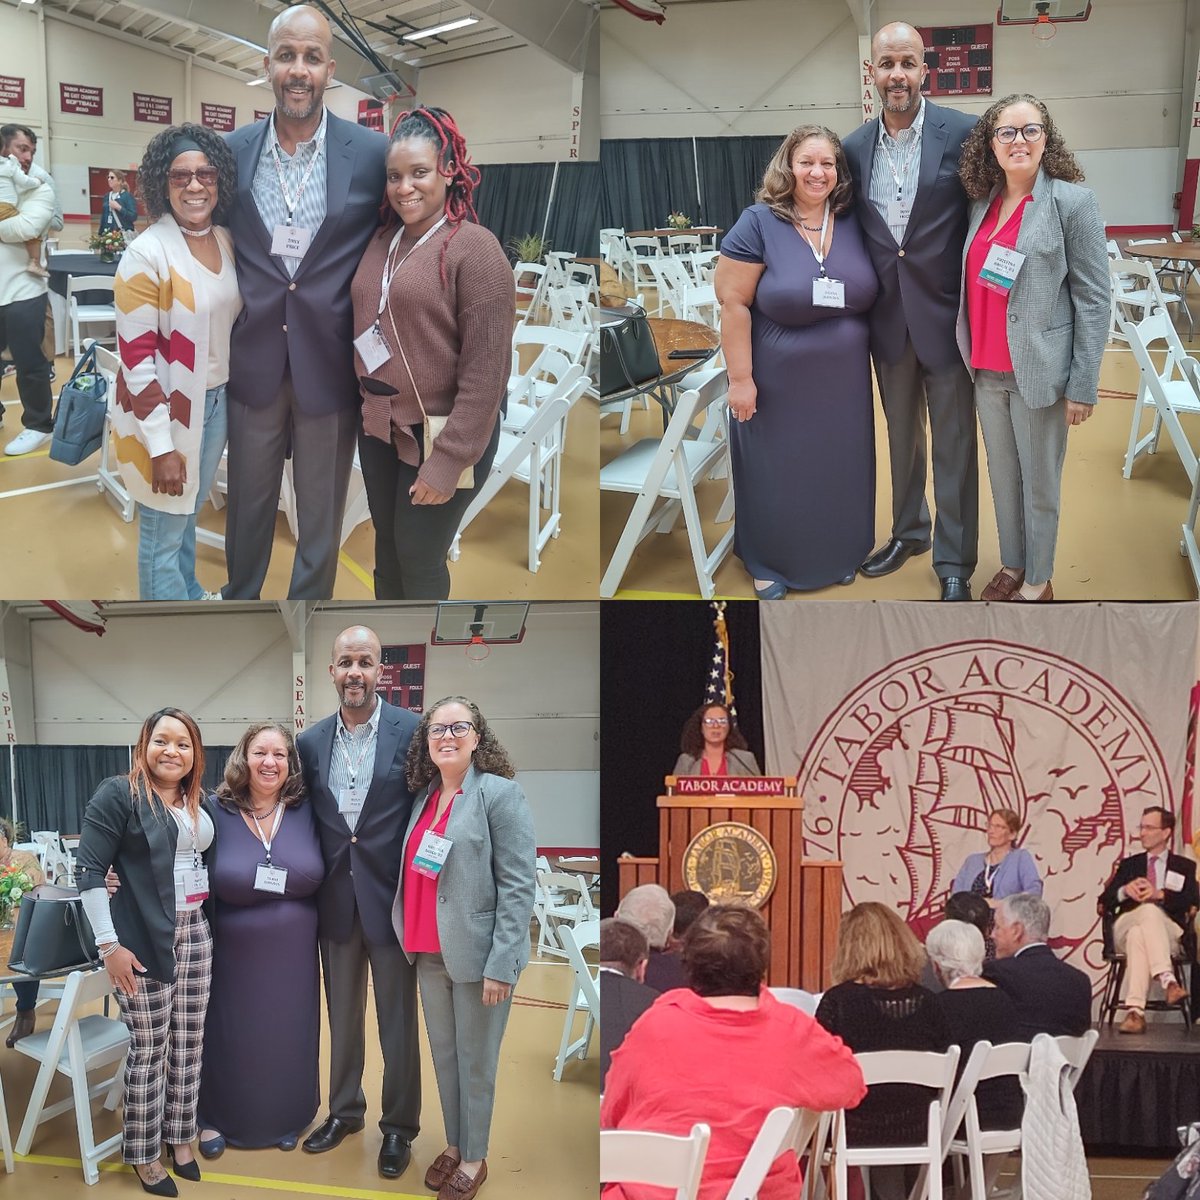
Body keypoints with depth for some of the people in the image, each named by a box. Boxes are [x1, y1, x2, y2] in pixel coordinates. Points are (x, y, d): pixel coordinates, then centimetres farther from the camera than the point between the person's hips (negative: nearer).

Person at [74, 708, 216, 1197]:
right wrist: (109, 944, -15)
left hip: (196, 934, 6)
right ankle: (144, 1155, 14)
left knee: (188, 1043, 11)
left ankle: (180, 1137, 25)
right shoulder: (118, 795, -9)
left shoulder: (202, 803, 9)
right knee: (149, 1048, 1)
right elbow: (89, 871, -12)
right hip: (143, 939, -6)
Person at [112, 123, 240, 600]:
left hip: (217, 400, 7)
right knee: (163, 529, 7)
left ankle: (188, 593, 43)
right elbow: (136, 355, -20)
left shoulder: (227, 241, 1)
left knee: (189, 512, 24)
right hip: (165, 409, -7)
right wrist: (161, 445, -21)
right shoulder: (147, 253, -20)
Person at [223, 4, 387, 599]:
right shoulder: (232, 150, -1)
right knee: (247, 505, 17)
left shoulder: (372, 154, -7)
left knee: (321, 516, 13)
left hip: (331, 366, -2)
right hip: (252, 362, 2)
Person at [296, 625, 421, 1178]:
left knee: (398, 1019, 7)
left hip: (392, 897, -3)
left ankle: (399, 1126, 21)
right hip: (336, 899, 4)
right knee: (342, 1013, 17)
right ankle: (344, 1110, 34)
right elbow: (306, 819, 9)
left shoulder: (413, 731, -8)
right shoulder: (310, 741, 3)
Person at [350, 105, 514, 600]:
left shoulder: (475, 248, -15)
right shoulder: (383, 239, 7)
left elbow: (485, 372, -19)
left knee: (420, 558, 4)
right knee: (387, 547, 17)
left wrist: (449, 461, -21)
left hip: (438, 436, -7)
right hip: (378, 427, 7)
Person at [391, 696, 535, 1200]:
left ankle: (474, 1159, 20)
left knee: (475, 1061, 5)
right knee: (443, 1055, 16)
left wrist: (501, 964, -17)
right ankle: (452, 1146, 31)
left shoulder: (500, 794, -9)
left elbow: (518, 886, -13)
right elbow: (412, 875, 14)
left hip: (477, 953, -6)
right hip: (428, 952, 6)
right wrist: (411, 940, 6)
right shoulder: (422, 796, 9)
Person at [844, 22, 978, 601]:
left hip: (945, 314, -4)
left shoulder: (962, 133, -10)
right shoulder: (855, 146, 2)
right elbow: (853, 229, 10)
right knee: (901, 434, 19)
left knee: (953, 443, 5)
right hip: (887, 317, 4)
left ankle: (954, 561, 15)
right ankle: (907, 532, 37)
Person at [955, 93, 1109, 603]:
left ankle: (1038, 580, 22)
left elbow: (1094, 300, -9)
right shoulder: (982, 203, 6)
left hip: (1039, 371, -5)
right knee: (1002, 475, 16)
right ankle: (1011, 565, 32)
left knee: (1039, 482, 6)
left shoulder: (1073, 202, -9)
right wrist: (972, 353, 7)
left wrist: (1083, 385, -11)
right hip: (986, 370, 5)